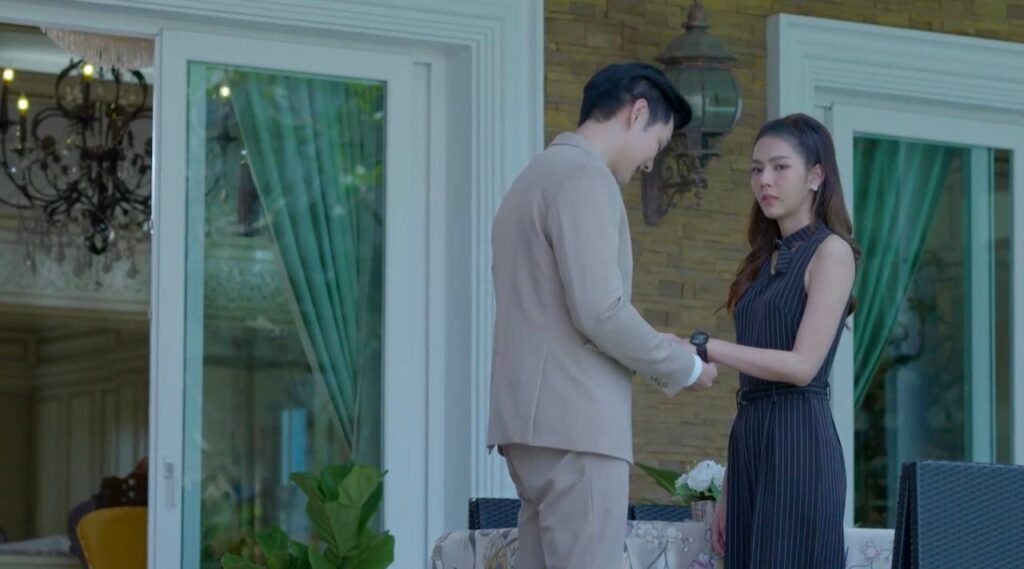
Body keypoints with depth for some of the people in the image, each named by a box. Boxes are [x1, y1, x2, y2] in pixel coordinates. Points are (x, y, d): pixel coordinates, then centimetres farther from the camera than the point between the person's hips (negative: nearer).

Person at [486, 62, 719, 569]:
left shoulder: (538, 175, 21)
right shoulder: (585, 177, -9)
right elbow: (600, 310, -19)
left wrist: (656, 354, 18)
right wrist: (684, 367, -4)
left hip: (537, 420, 10)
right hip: (575, 424, -10)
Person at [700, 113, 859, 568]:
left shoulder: (831, 251, -3)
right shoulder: (765, 260, 19)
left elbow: (803, 365, -14)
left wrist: (703, 348, -17)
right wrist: (728, 492, 13)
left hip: (798, 445, -7)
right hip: (751, 444, 7)